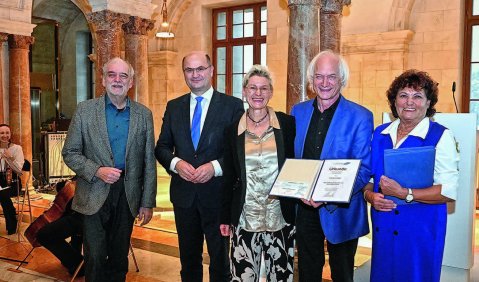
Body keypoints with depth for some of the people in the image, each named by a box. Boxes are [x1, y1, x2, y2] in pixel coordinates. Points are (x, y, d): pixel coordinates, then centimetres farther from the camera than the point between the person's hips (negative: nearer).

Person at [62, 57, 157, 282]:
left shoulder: (144, 115, 3)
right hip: (95, 195, -2)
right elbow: (70, 153, 0)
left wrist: (147, 203, 2)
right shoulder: (85, 110, -1)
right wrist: (97, 171, -17)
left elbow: (149, 162, 4)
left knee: (120, 257, 14)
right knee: (95, 258, 1)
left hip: (128, 196, 2)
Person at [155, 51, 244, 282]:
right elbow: (162, 147, 8)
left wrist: (215, 167, -20)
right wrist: (175, 163, -12)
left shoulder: (233, 105, -5)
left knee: (220, 259, 10)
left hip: (218, 194, -3)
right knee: (188, 258, 19)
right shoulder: (173, 107, 7)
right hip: (184, 194, 4)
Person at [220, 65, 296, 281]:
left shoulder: (287, 124, -2)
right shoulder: (233, 130, 2)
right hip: (245, 218, 1)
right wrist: (225, 217, 8)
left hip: (281, 217, -1)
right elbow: (228, 177, 7)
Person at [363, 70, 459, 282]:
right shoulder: (379, 134, 7)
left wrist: (404, 194, -22)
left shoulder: (440, 136, -8)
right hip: (383, 228, 4)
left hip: (420, 230, -4)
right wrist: (370, 195, -7)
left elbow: (449, 190, -14)